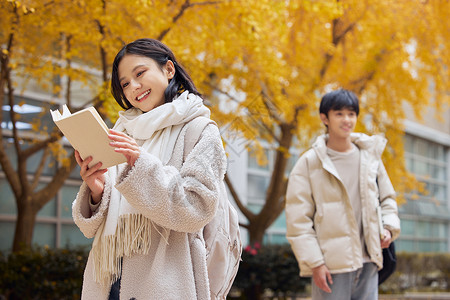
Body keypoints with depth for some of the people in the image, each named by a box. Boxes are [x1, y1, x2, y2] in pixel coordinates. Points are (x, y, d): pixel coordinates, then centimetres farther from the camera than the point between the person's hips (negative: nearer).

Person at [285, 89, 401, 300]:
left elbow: (387, 198, 22)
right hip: (331, 266, -4)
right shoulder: (309, 163, -2)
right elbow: (298, 219, -5)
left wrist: (389, 227, 1)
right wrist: (314, 263, -12)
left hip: (368, 263, 5)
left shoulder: (370, 156, 11)